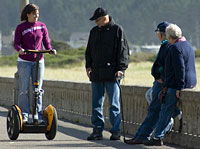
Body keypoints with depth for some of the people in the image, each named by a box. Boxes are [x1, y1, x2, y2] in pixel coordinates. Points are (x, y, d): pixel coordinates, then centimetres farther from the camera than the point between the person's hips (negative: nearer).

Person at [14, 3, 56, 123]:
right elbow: (16, 43, -6)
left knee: (38, 89, 3)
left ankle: (38, 115, 7)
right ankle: (24, 115, -3)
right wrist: (20, 49, -27)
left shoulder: (42, 26, 6)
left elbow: (46, 42, 7)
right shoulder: (21, 28, -2)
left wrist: (50, 49, -13)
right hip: (24, 62, -3)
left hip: (39, 61, 3)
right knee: (24, 89, -6)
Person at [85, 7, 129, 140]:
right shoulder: (94, 31, 15)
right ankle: (97, 130, 10)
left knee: (114, 104, -2)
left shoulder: (117, 30, -1)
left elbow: (124, 51, -4)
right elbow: (89, 51, 23)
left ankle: (116, 131, 2)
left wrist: (121, 68, -12)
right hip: (96, 74, 6)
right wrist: (88, 65, 9)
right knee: (96, 104, 5)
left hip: (112, 74, -6)